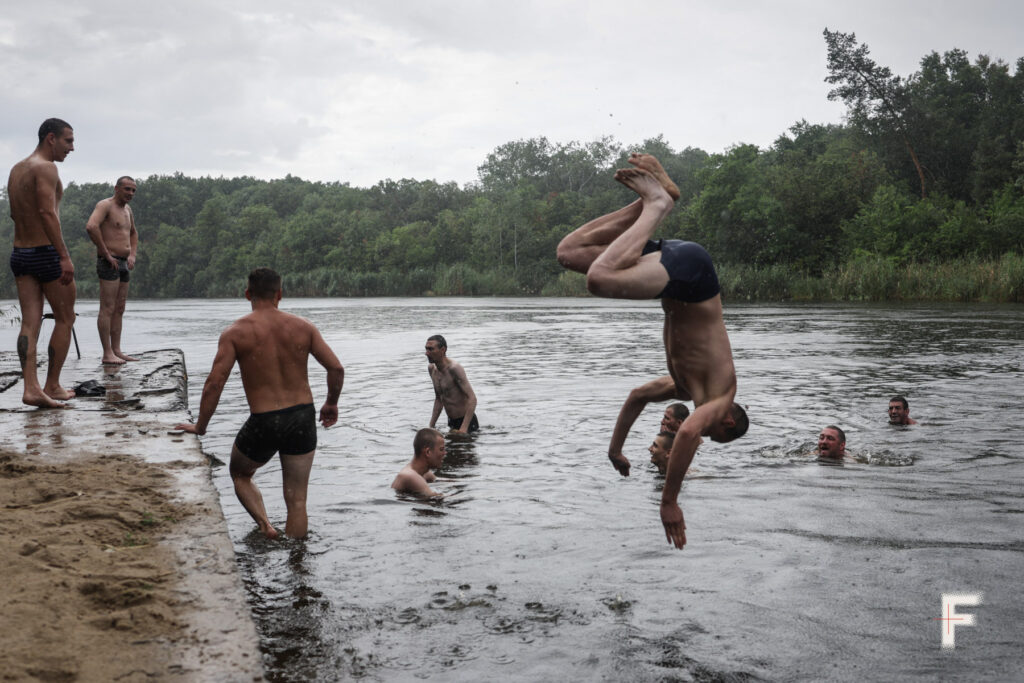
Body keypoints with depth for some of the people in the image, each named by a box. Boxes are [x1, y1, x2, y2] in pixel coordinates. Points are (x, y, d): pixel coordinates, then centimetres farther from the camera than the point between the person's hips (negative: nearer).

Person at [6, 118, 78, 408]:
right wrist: (64, 256, -24)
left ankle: (31, 388, -6)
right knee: (65, 319, 6)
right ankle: (52, 386, 10)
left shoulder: (16, 169, 16)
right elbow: (48, 213, -22)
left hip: (19, 253, 8)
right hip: (46, 252, -8)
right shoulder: (45, 168, -13)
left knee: (30, 322, 2)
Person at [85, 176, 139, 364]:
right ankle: (107, 354, -9)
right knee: (107, 309, -9)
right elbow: (91, 227, -27)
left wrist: (132, 255, 17)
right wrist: (106, 254, -22)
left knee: (119, 310, 10)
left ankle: (117, 351, 15)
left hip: (123, 264, 9)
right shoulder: (105, 205, -9)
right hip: (109, 264, -9)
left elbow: (133, 233, 34)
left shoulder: (127, 209, 18)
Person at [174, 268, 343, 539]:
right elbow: (336, 368, -1)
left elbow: (215, 382, -10)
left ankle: (264, 524, 6)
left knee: (239, 474, 26)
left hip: (263, 422, -2)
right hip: (303, 418, 2)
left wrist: (200, 426, 0)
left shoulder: (235, 332, -5)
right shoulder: (303, 326, 1)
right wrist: (331, 404, 15)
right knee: (297, 500, 12)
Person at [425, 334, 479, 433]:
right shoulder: (431, 369, 5)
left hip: (466, 421, -8)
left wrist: (464, 428, -32)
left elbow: (472, 398, -25)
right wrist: (431, 426, 10)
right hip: (452, 422, 8)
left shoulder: (454, 368, -20)